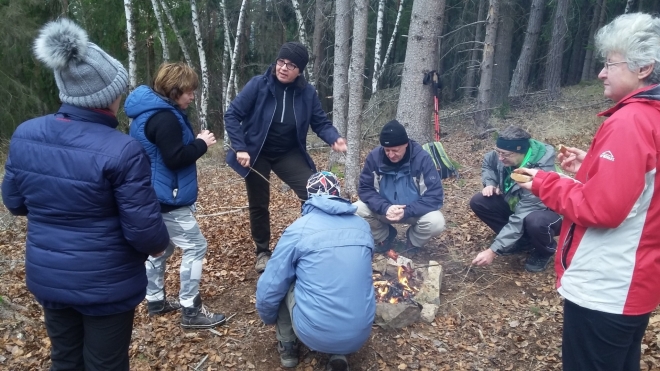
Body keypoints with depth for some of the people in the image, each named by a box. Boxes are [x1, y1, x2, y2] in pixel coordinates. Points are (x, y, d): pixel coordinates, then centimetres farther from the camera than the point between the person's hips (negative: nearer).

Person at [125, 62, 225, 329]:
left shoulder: (152, 112, 13)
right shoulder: (164, 117, -22)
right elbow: (175, 158, -25)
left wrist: (195, 142, 5)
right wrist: (201, 144, -14)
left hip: (157, 195, 11)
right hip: (168, 198, -11)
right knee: (195, 247, -5)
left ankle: (155, 301, 33)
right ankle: (191, 311, 1)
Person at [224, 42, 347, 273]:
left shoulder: (307, 93, -10)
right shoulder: (258, 85, -17)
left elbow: (320, 122, -3)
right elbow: (232, 115, -14)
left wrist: (334, 139, -25)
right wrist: (240, 148, -23)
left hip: (289, 154, 2)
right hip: (257, 154, -1)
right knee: (259, 205, 10)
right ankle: (263, 252, 31)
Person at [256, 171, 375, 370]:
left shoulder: (299, 229, -7)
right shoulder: (363, 226, 6)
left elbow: (269, 289, -3)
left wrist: (269, 319, 19)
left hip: (315, 334, -3)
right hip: (360, 334, 4)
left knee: (283, 283, 16)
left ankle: (287, 347, 25)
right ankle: (339, 354, 17)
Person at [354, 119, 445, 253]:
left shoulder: (422, 158, -21)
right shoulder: (374, 156, -15)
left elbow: (435, 196, -22)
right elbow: (365, 189, -11)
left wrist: (406, 212, -34)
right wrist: (385, 207, -30)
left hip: (414, 211, -2)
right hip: (384, 209, 2)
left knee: (436, 222, -32)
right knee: (356, 211, -24)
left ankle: (413, 241, 5)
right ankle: (385, 236, 7)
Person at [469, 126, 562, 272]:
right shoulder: (505, 154, -18)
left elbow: (520, 219, -39)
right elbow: (487, 162, 8)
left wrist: (493, 250, -40)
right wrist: (490, 183, -13)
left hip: (548, 212, -6)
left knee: (534, 222, -41)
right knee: (478, 202, -14)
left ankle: (545, 251, -3)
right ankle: (523, 241, 2)